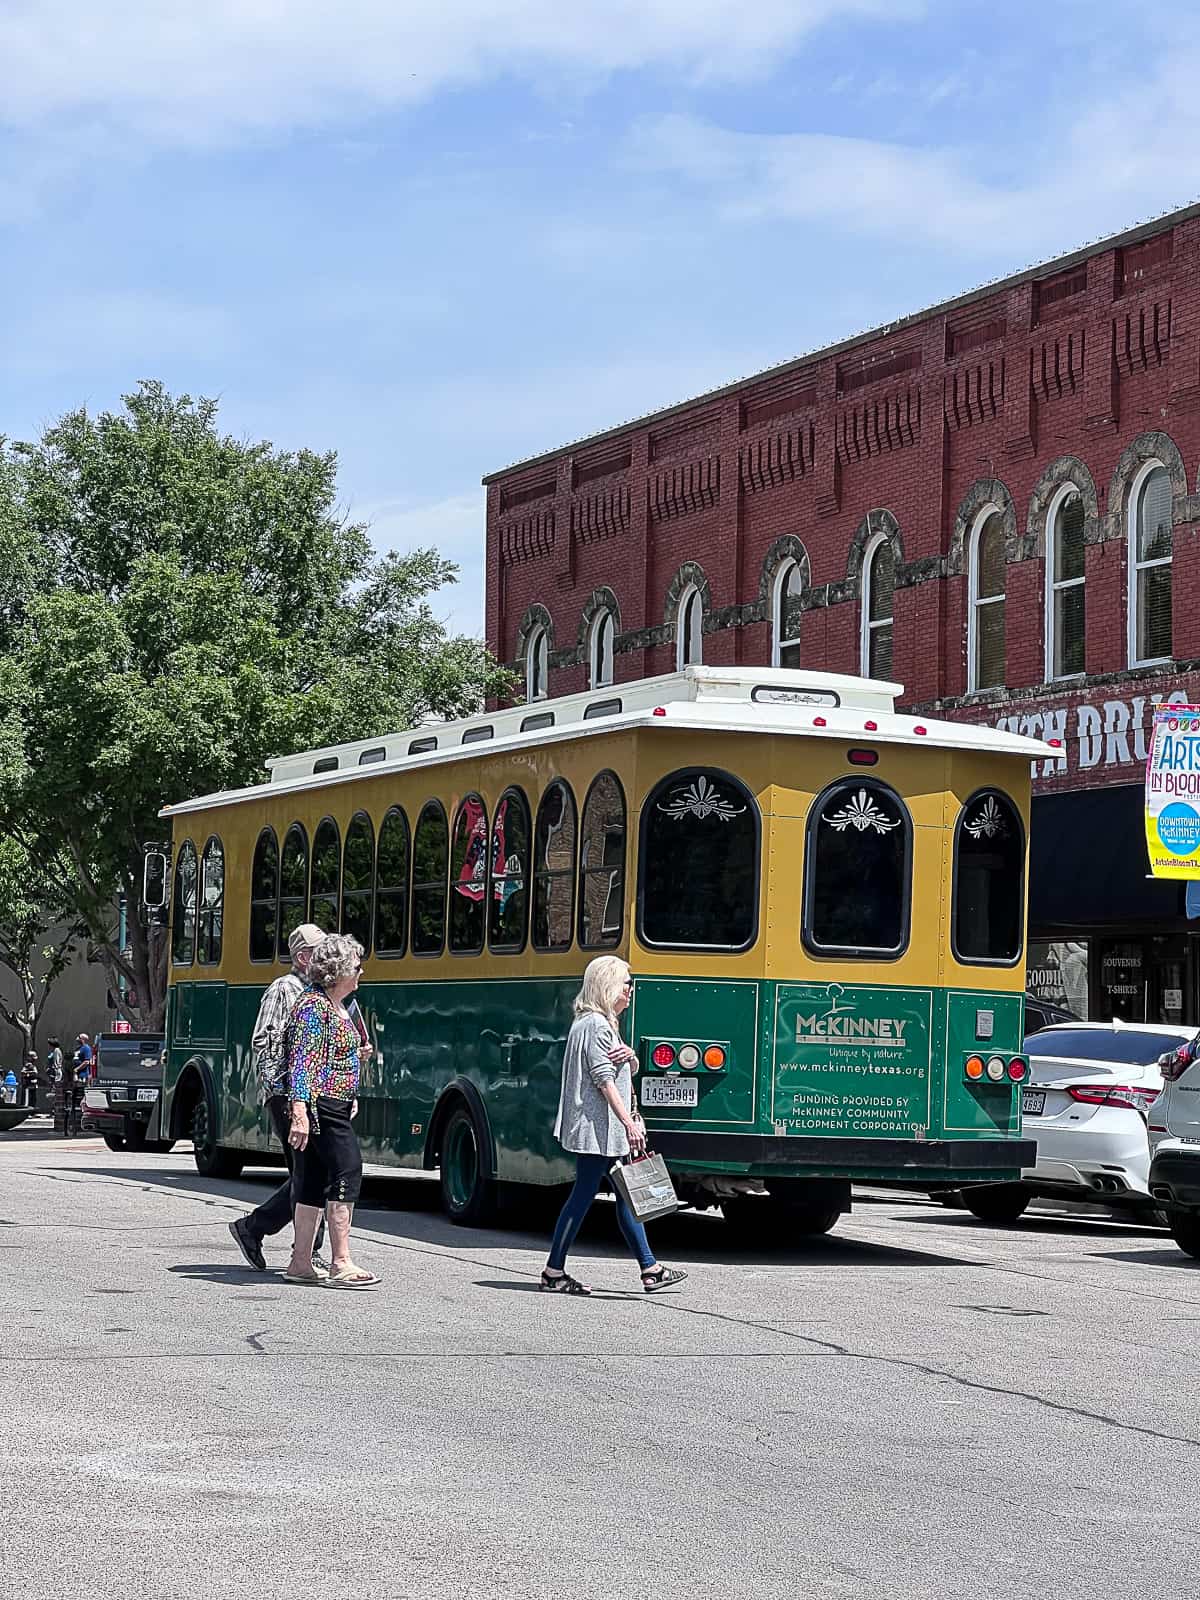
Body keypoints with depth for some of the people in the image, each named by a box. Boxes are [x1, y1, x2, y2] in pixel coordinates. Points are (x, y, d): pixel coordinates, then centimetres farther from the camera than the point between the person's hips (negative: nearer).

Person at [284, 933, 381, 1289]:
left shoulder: (340, 1007, 17)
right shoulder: (313, 1006, -13)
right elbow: (301, 1061, -20)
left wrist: (351, 1099, 25)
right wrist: (300, 1110, -27)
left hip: (336, 1106, 10)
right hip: (321, 1106, -10)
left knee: (313, 1182, 9)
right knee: (346, 1173, -12)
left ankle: (300, 1263, 12)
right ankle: (341, 1265, -11)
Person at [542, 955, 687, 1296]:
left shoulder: (603, 1023, 19)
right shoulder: (597, 1025, -13)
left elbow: (622, 1074, 20)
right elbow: (604, 1080, -20)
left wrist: (629, 1055, -3)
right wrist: (628, 1122, -24)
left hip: (604, 1129, 11)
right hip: (596, 1127, -11)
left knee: (627, 1196, 9)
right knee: (583, 1195, -6)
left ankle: (650, 1269, 10)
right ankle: (554, 1272, 0)